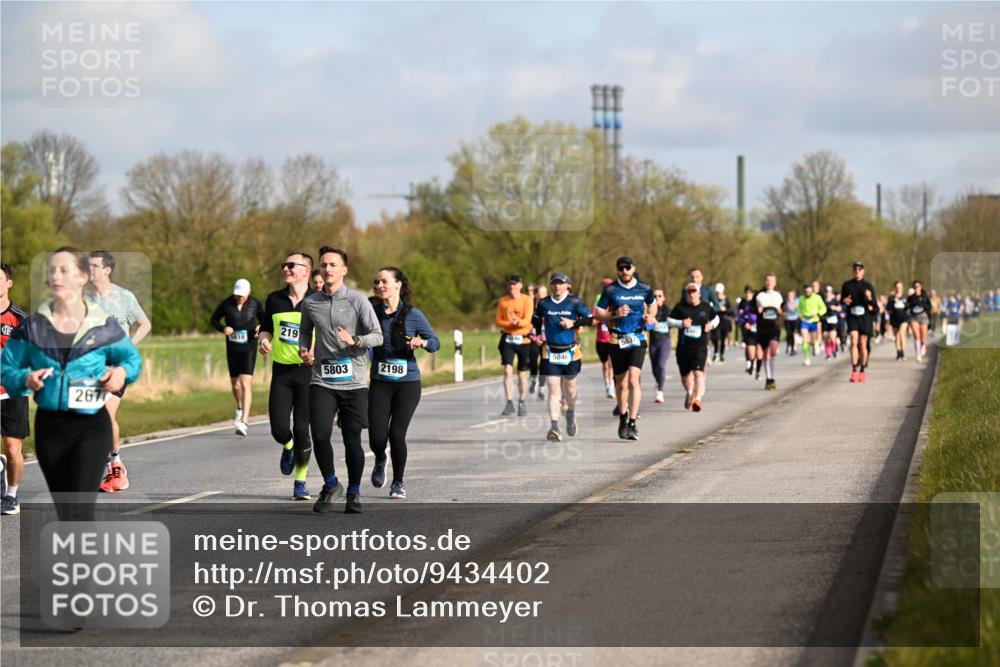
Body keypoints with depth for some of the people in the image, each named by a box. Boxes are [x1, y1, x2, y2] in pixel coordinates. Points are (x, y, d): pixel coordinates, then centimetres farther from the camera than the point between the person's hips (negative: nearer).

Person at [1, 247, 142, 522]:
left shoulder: (104, 326, -3)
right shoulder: (33, 326, 0)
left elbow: (132, 358, 12)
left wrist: (122, 372, -10)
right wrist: (25, 380, -15)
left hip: (92, 427, -3)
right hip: (49, 426, 3)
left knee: (79, 509, -16)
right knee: (65, 511, 13)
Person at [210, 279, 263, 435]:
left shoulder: (255, 304, -6)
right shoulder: (226, 304, -6)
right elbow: (214, 320, 6)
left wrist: (261, 327, -12)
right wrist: (223, 328, -14)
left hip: (249, 348, -3)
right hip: (232, 349, 3)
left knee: (246, 383, -16)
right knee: (235, 383, 16)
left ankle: (243, 422, -22)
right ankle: (240, 409, 47)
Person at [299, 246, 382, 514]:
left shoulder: (358, 301, -2)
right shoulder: (310, 303, 7)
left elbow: (377, 336, -3)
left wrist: (354, 340, -21)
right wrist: (304, 350, 5)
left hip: (353, 381, -2)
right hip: (322, 381, 2)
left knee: (352, 440, 1)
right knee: (320, 435, -13)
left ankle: (354, 493, 21)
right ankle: (330, 485, 10)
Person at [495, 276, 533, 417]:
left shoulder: (527, 300, -3)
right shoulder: (503, 301, 6)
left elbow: (527, 320, -12)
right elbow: (498, 321, 5)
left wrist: (518, 322, -33)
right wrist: (509, 324, -14)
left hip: (523, 339, -1)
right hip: (507, 339, 1)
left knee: (522, 373, 7)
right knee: (508, 370, -13)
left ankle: (522, 403, 23)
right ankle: (509, 403, -12)